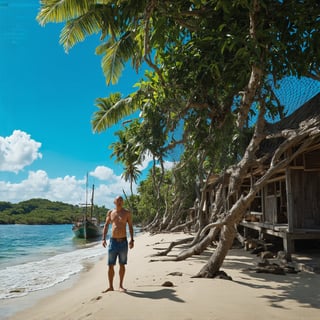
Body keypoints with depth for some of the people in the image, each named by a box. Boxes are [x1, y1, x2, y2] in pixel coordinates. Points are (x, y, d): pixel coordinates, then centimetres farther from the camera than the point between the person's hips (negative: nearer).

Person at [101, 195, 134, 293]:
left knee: (122, 265, 6)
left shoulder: (127, 213, 0)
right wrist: (103, 239, 0)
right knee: (110, 265, 2)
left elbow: (130, 227, 3)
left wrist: (132, 240, -5)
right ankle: (110, 286, 13)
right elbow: (106, 226, 10)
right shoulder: (110, 212, 5)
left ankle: (121, 286, 18)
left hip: (123, 241, -1)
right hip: (113, 241, 1)